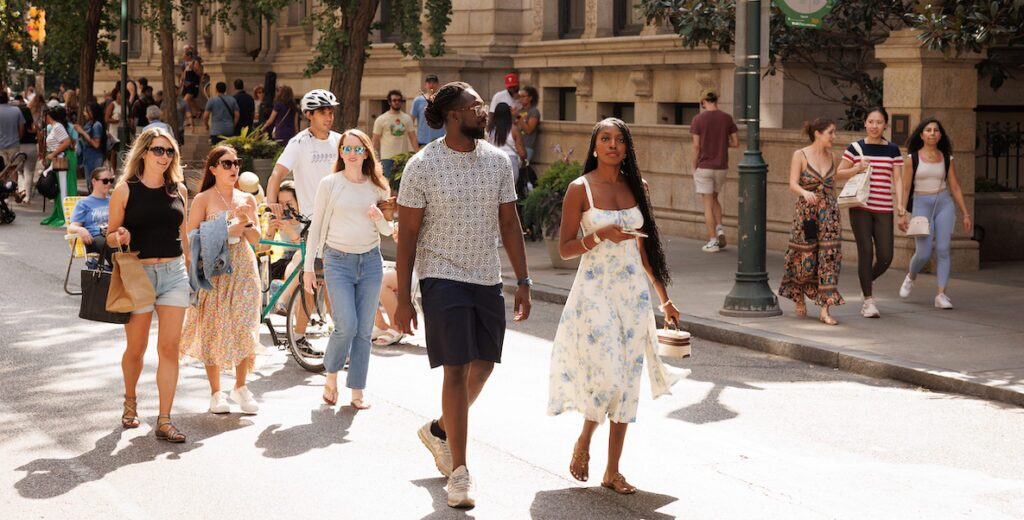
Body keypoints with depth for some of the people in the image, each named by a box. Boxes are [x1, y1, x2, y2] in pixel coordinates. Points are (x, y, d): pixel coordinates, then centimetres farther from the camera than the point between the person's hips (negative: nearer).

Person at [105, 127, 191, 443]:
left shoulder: (178, 189, 8)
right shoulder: (126, 189, -3)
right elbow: (110, 235, 1)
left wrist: (192, 265, 15)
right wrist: (120, 237, -21)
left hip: (174, 273, 3)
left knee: (169, 348, -3)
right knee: (136, 348, 9)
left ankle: (164, 421, 0)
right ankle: (130, 401, 36)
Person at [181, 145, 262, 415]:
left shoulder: (246, 199, 10)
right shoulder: (203, 199, -2)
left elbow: (255, 239, 7)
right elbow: (190, 237, -7)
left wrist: (246, 222, -12)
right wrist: (225, 232, -15)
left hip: (243, 270, 3)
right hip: (213, 271, -3)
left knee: (245, 329, 1)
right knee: (214, 330, 1)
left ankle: (240, 387, 15)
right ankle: (216, 393, 10)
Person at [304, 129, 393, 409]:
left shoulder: (376, 187, 8)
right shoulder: (329, 184, 1)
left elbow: (387, 230, 14)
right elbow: (316, 226, 3)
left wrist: (379, 217, -9)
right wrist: (308, 266, 1)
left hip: (370, 261, 3)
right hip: (339, 262, -3)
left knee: (364, 331, 4)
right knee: (346, 326, -13)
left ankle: (357, 391, 12)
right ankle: (331, 376, 13)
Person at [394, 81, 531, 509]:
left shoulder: (498, 161, 4)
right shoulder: (423, 166, -9)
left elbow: (509, 224, 10)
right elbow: (407, 233, -6)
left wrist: (523, 282, 5)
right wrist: (403, 298, -9)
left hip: (488, 280, 5)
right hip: (443, 278, -5)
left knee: (483, 366, 11)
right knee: (457, 369, -9)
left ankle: (439, 431, 37)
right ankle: (459, 472, -2)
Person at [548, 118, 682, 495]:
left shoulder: (637, 187, 8)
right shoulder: (580, 189, -5)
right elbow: (565, 249, -6)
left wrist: (664, 297, 15)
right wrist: (601, 234, -22)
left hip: (634, 291, 5)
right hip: (596, 290, -4)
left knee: (627, 381, 4)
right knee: (606, 377, -13)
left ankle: (613, 470, 12)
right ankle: (584, 441, 17)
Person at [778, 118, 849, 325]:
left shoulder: (831, 157, 8)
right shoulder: (800, 155, -5)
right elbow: (793, 184, -13)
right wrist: (805, 193, -34)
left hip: (829, 213, 4)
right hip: (806, 212, -4)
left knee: (830, 257, -7)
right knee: (805, 259, 4)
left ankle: (825, 310, -7)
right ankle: (799, 298, 32)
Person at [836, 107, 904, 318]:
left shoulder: (893, 150, 9)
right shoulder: (855, 148, 4)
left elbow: (897, 179, 6)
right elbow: (839, 172, 7)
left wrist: (900, 203, -7)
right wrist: (856, 169, -12)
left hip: (884, 209, 2)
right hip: (860, 207, -2)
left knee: (885, 256, -1)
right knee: (866, 252, -9)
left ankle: (866, 281, 30)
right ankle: (868, 299, -1)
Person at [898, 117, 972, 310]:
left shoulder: (947, 159, 6)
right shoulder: (912, 158, 0)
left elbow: (955, 188, 9)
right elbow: (905, 187, -1)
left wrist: (966, 214, 6)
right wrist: (902, 214, -8)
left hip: (944, 204, 2)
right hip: (921, 205, -2)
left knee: (943, 250, -8)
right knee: (924, 253, -5)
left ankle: (941, 295, -7)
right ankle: (911, 277, 28)